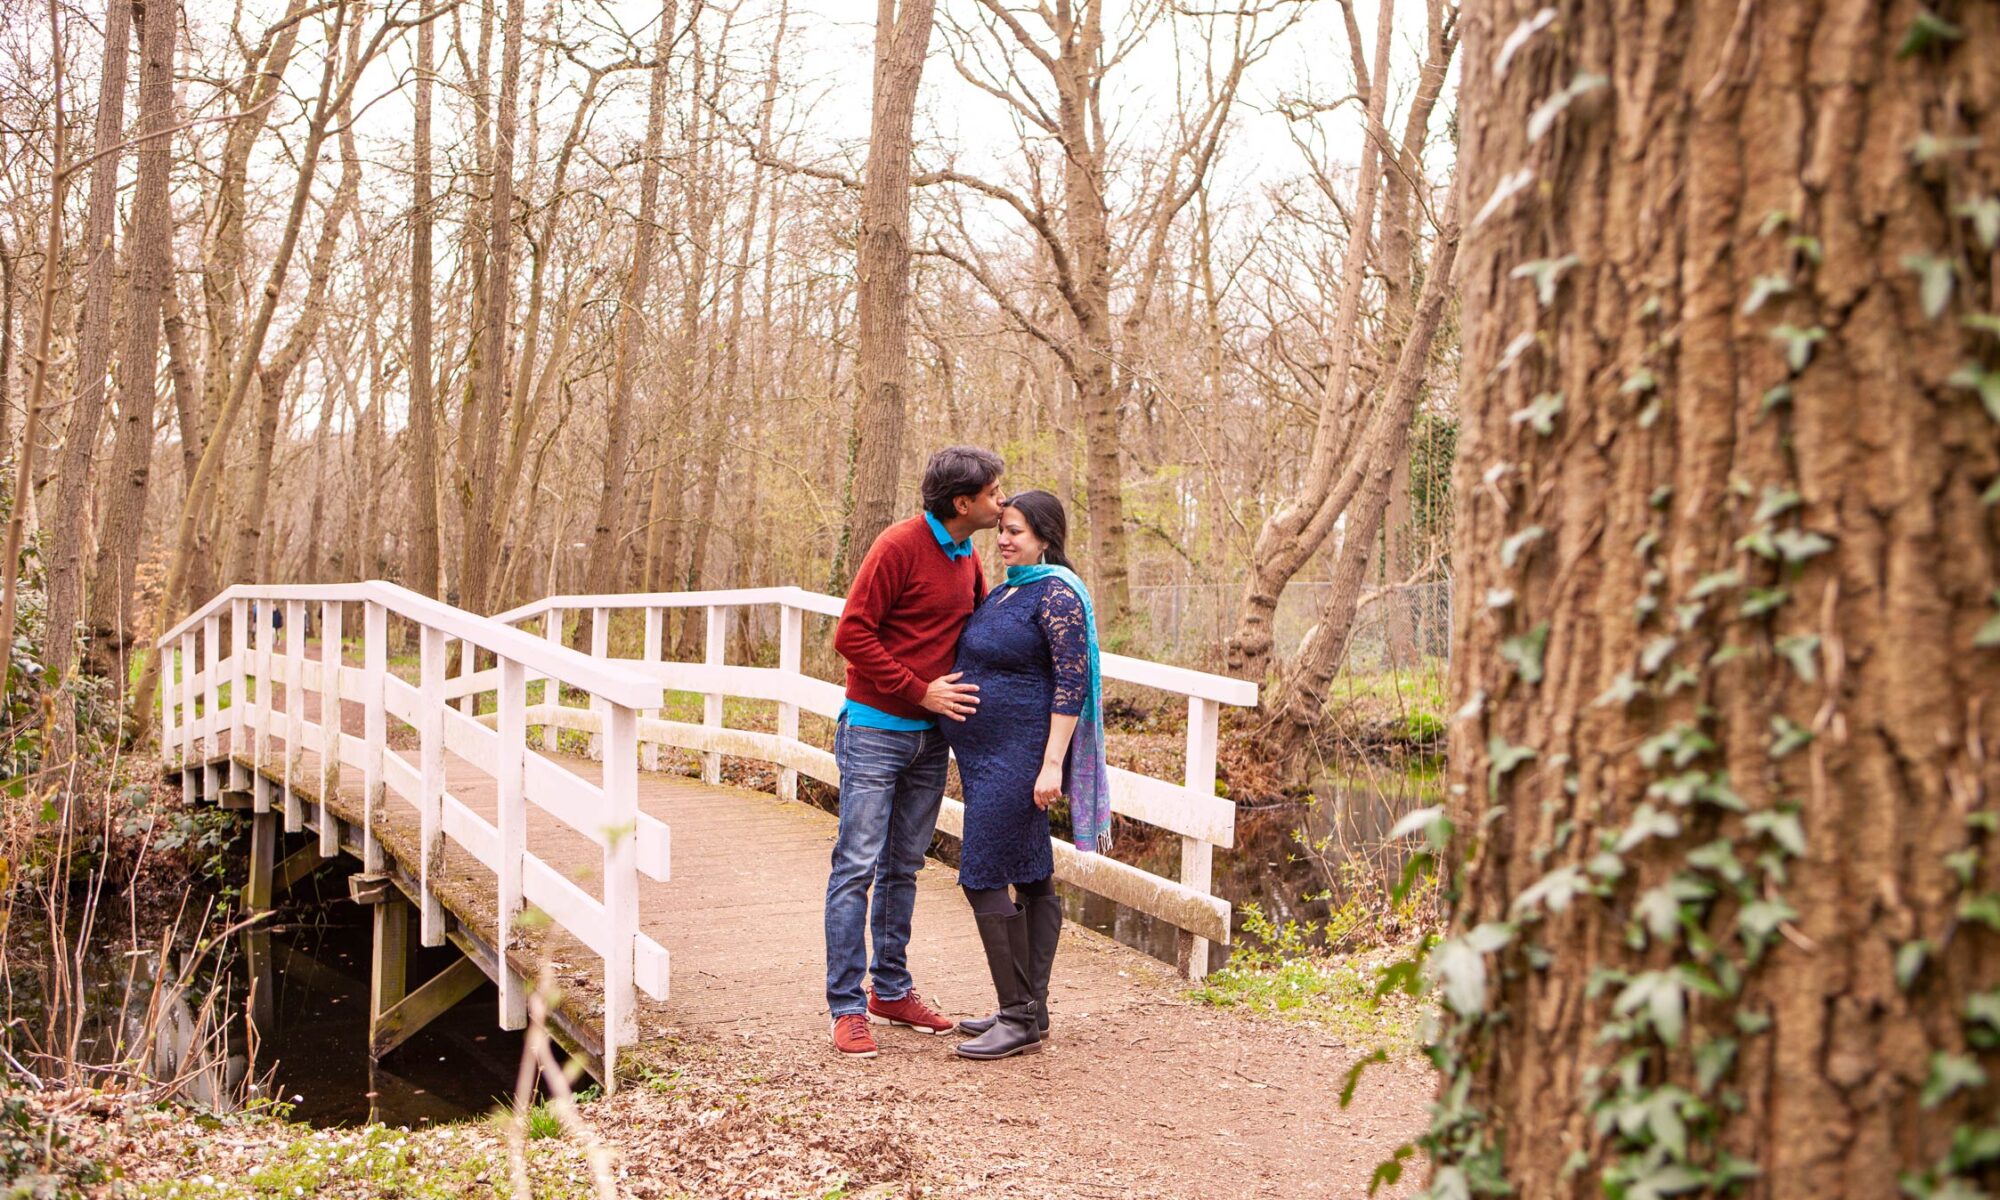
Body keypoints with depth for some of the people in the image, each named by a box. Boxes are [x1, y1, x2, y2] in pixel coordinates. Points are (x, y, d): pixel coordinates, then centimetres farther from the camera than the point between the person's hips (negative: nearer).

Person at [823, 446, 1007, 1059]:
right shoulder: (900, 546, -14)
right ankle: (847, 1006, -2)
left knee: (903, 868, 14)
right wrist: (920, 691, -16)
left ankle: (892, 989, 23)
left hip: (930, 735, 8)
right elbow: (852, 634, -16)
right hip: (877, 728, -7)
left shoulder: (968, 559, 9)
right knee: (857, 866, -5)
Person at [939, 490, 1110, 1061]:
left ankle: (1019, 1019, -7)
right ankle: (1030, 1011, 16)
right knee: (1031, 877, 11)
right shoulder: (1007, 590, 15)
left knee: (984, 876, -11)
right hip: (988, 756, 9)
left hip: (1019, 755, -9)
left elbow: (1073, 681, -18)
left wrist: (1052, 763, -22)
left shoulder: (1058, 594, -13)